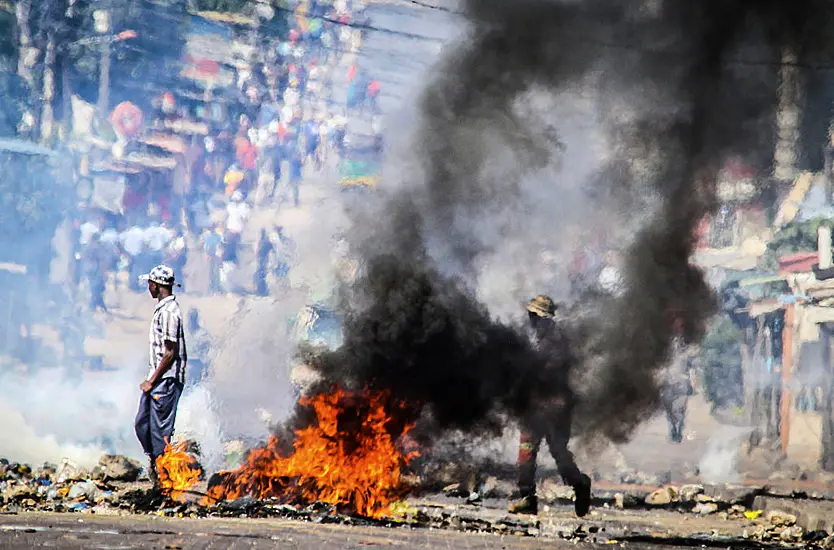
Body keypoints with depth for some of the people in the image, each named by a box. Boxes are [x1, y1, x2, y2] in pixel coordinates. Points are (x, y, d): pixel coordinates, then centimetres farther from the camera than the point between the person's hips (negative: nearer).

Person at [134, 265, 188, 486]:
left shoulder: (168, 312, -18)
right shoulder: (162, 308, 13)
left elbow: (170, 353, -20)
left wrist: (152, 381, -16)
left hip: (166, 380, -10)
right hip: (157, 379, 10)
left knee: (161, 430, -5)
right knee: (142, 424, 15)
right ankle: (156, 465, 25)